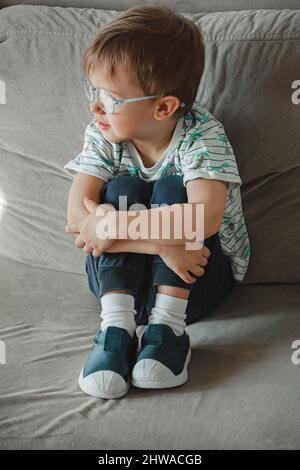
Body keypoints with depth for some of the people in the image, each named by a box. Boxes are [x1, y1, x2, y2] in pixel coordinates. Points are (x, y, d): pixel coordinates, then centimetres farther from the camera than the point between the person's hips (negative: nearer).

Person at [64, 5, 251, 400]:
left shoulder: (202, 134, -19)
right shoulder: (102, 135, -9)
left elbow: (204, 219, -36)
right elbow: (78, 214, -22)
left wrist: (113, 226, -36)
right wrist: (161, 241, -34)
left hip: (193, 274, -2)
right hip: (120, 274, 3)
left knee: (172, 189, -27)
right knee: (123, 189, -23)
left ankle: (167, 327, -28)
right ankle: (116, 327, -30)